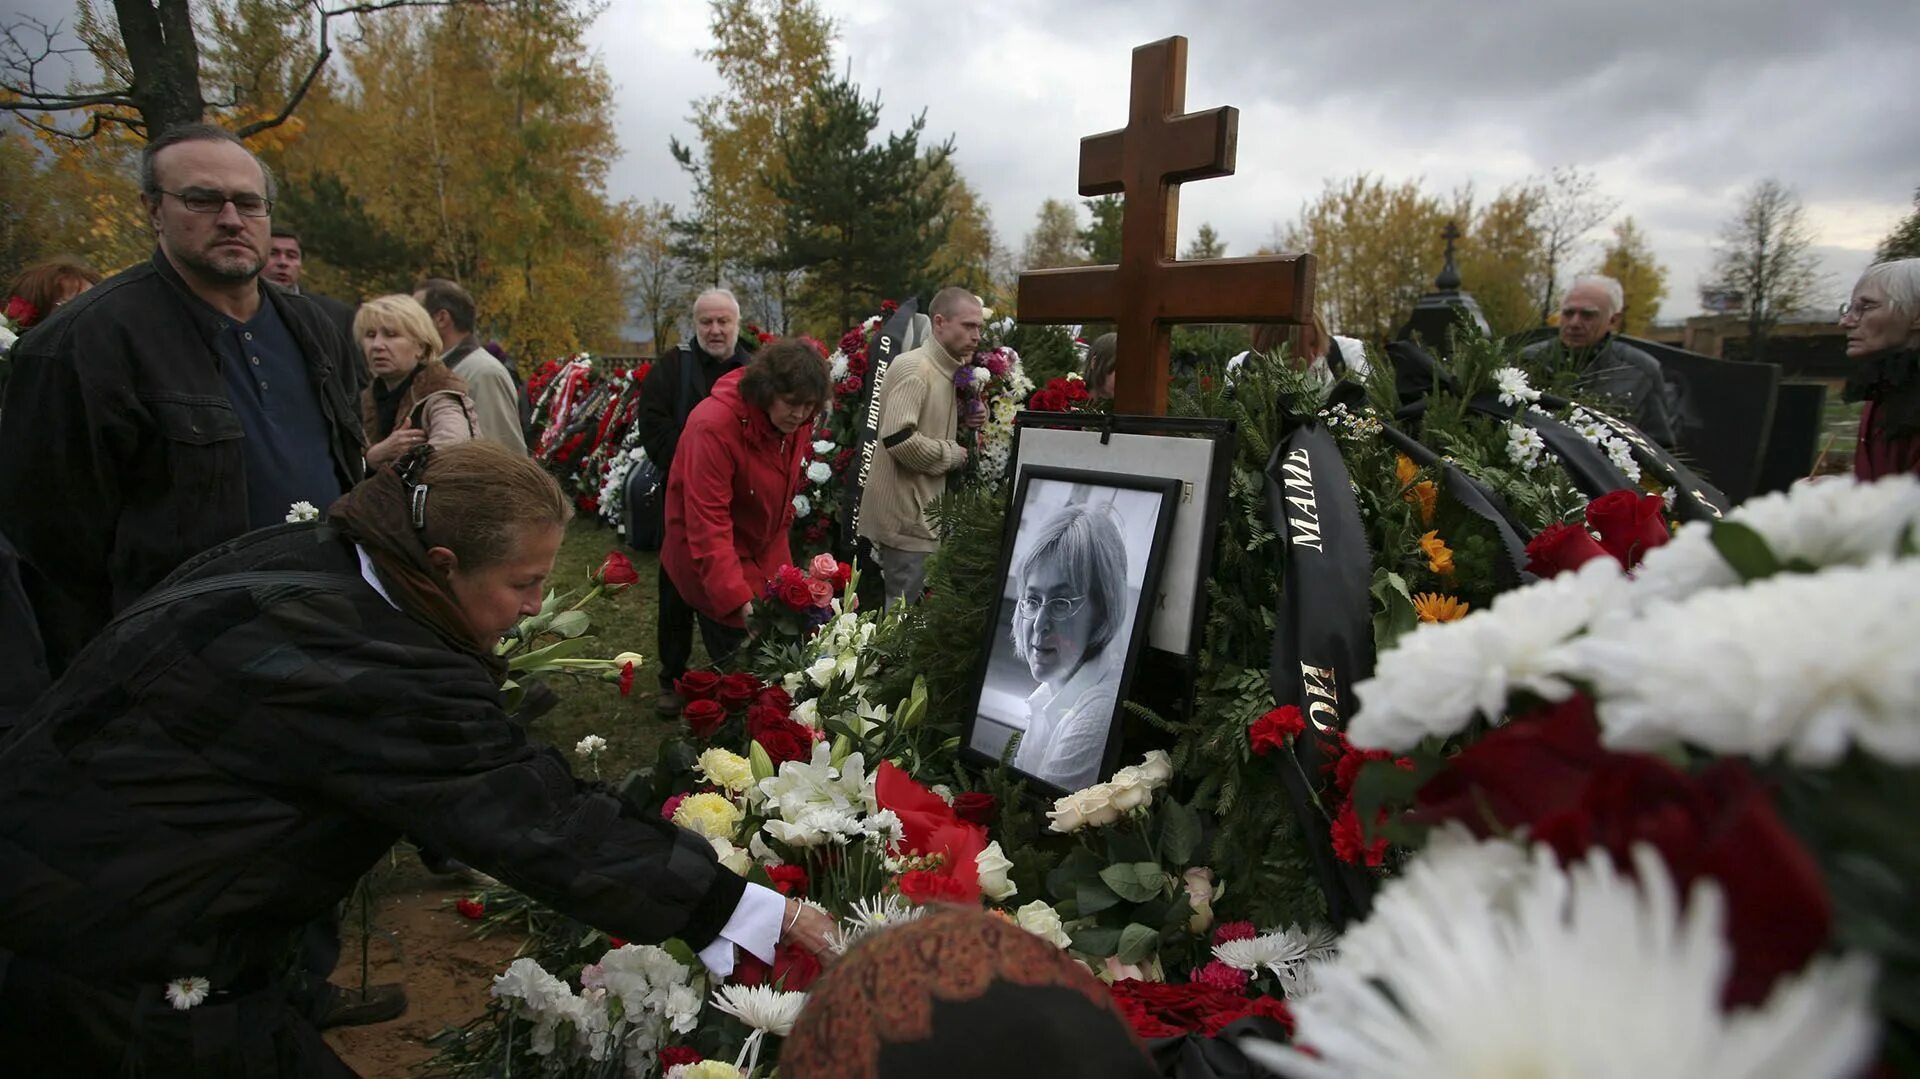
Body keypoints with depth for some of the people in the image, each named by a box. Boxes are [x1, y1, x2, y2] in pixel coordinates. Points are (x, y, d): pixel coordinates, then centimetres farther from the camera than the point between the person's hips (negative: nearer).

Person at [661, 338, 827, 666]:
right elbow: (708, 524, -32)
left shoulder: (796, 418, -8)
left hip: (769, 553, 6)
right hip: (712, 562, -6)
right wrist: (738, 599, -38)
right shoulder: (714, 426, -29)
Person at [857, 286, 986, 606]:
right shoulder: (914, 368, -18)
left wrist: (963, 420, 4)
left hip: (922, 511, 10)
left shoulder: (947, 371, 12)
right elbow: (898, 439, -30)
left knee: (909, 612, 18)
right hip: (904, 513, -10)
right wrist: (952, 455, -16)